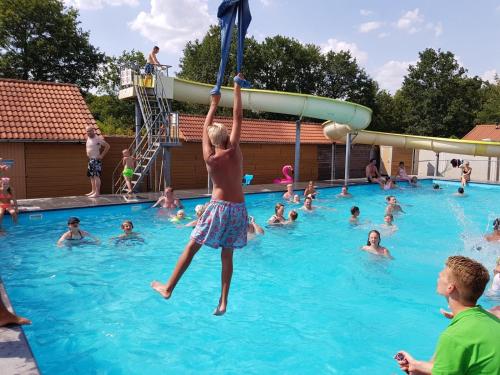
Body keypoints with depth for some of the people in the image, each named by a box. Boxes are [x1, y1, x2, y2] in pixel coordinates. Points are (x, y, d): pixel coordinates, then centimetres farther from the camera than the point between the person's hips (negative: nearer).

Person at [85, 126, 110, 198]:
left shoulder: (98, 139, -11)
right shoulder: (88, 138, 14)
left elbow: (107, 146, -15)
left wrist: (102, 155, -16)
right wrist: (87, 153, 18)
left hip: (96, 160, -9)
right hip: (90, 160, 9)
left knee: (96, 176, -13)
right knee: (91, 176, 13)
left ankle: (97, 193, -15)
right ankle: (93, 191, 21)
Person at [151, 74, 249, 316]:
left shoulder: (210, 158, -3)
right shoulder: (234, 150, -1)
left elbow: (205, 129, 10)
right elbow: (238, 117, 6)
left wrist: (214, 105, 22)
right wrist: (237, 88, 11)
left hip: (220, 206, -3)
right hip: (239, 208, 3)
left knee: (191, 247, 8)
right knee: (227, 254, 11)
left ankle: (168, 288, 17)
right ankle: (223, 301, 12)